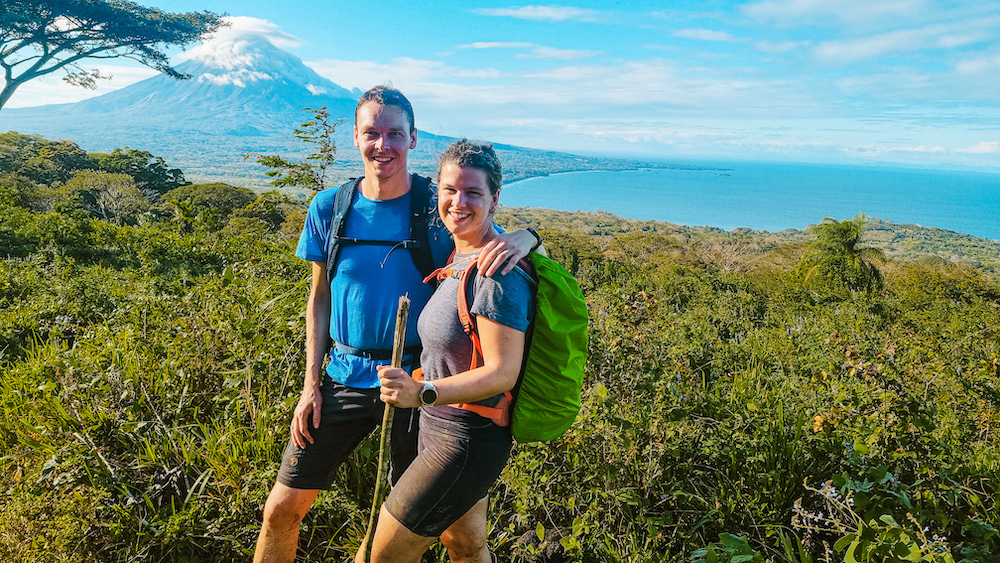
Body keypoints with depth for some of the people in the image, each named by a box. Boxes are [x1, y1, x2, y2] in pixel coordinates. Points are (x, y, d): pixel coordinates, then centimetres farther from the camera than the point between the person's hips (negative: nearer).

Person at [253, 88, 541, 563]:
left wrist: (523, 238, -33)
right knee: (282, 508, 8)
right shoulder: (329, 208, -2)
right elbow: (320, 297, 6)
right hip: (343, 378, 2)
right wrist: (311, 385, 3)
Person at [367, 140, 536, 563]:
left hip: (465, 443, -9)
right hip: (441, 429, 9)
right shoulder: (457, 255, 6)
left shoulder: (498, 273, -23)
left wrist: (422, 393, -36)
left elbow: (502, 373, -26)